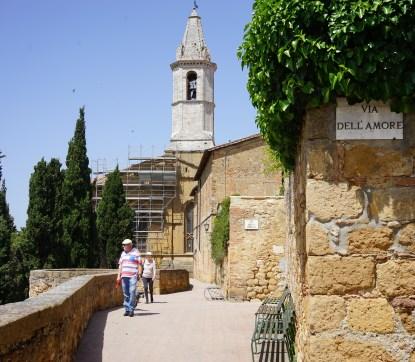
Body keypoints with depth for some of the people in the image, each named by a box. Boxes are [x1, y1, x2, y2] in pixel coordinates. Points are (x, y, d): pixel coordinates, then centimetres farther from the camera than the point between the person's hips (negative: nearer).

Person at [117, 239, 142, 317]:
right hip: (124, 276, 5)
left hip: (133, 276, -5)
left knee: (132, 292, -11)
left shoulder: (136, 252, 1)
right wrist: (119, 276, 13)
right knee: (125, 293, 5)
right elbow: (120, 265, 19)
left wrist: (139, 274, -9)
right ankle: (127, 309, 11)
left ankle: (131, 310, -7)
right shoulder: (123, 253, 17)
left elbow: (139, 264, 0)